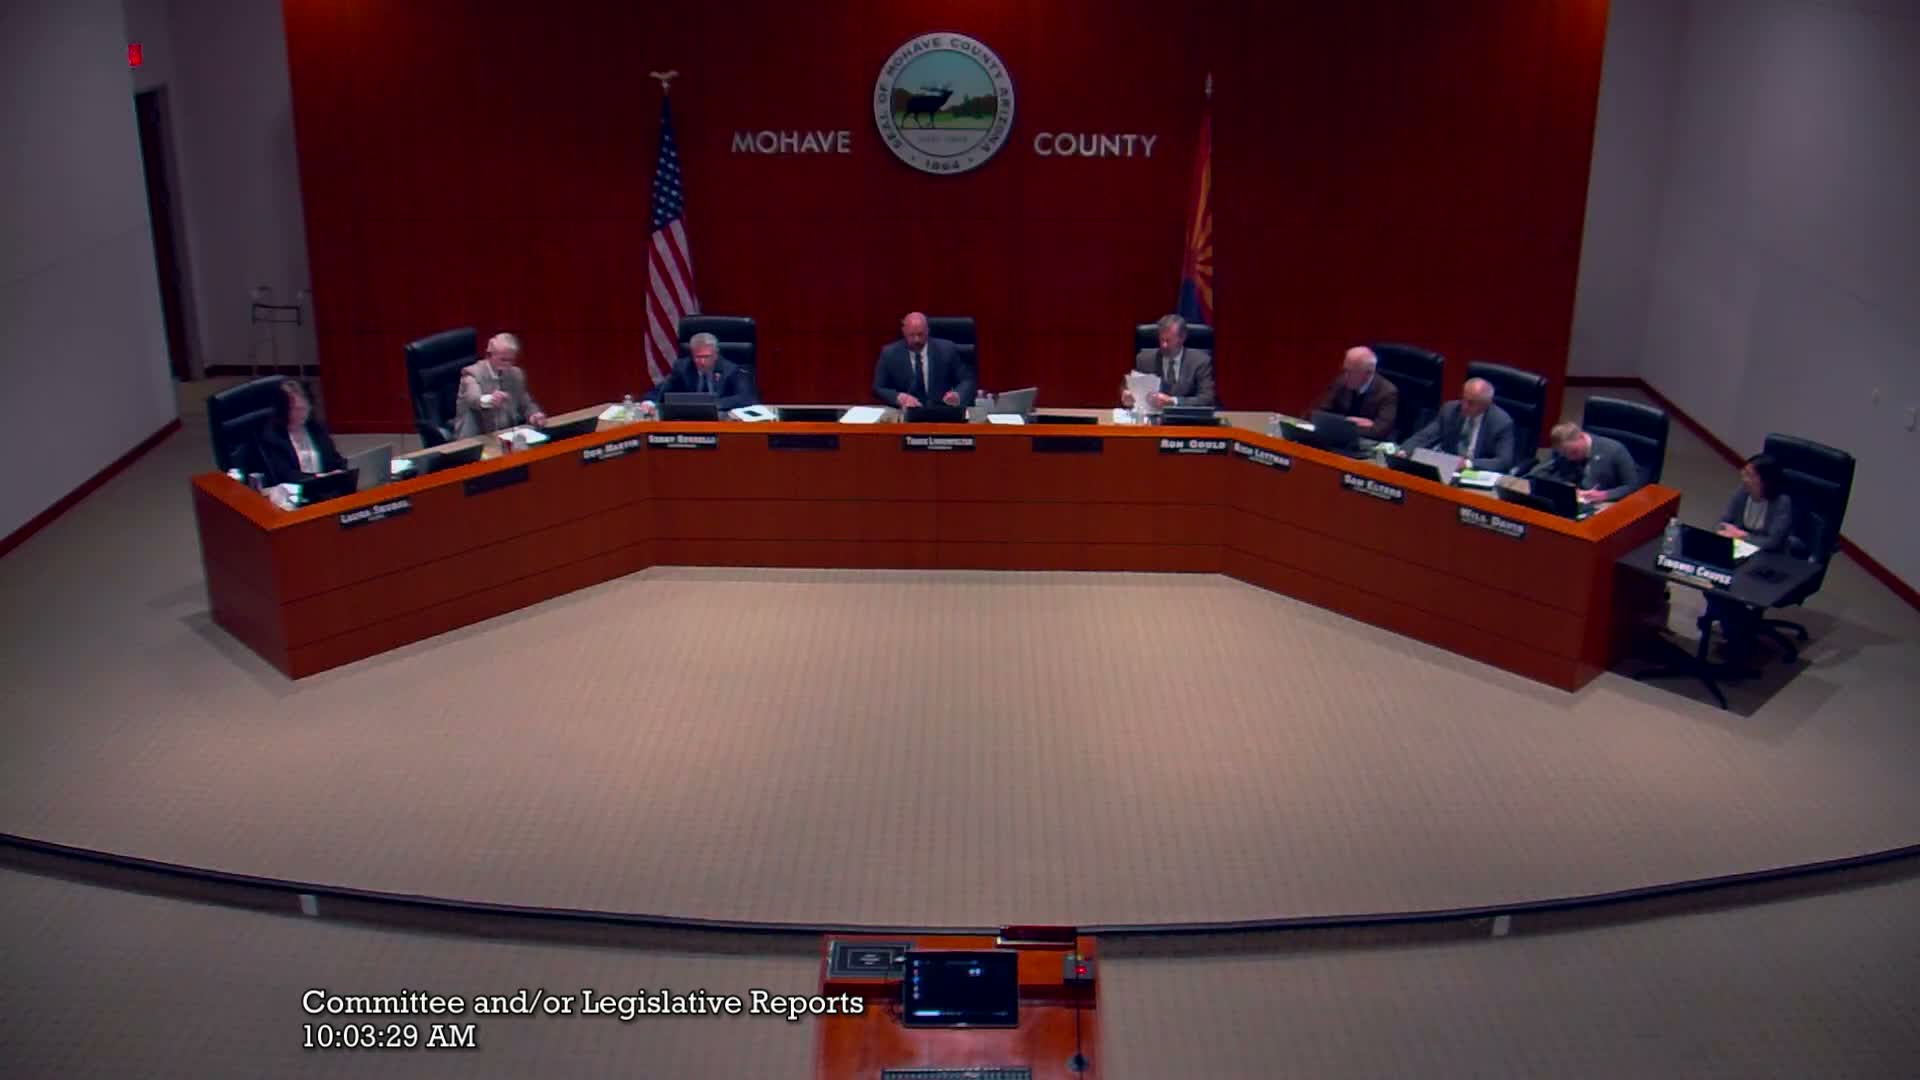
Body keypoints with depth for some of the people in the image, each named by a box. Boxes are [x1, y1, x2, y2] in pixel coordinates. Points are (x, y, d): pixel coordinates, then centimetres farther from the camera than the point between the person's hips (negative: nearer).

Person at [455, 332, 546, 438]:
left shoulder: (517, 374, 11)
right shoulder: (473, 373, -8)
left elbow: (525, 404, 18)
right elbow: (473, 399, -27)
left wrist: (534, 415, -5)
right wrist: (488, 400, -51)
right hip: (477, 439, -4)